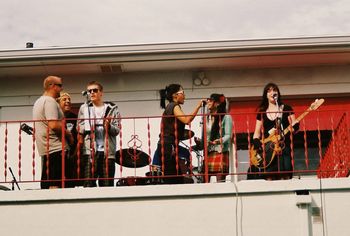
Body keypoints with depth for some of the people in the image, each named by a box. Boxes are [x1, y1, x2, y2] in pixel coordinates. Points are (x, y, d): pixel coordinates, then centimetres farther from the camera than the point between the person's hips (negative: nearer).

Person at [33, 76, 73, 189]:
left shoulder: (38, 101, 21)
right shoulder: (50, 101, -11)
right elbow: (54, 125, -21)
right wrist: (68, 134, -6)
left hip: (44, 148, 10)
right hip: (55, 148, -10)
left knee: (46, 183, 10)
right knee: (55, 184, -13)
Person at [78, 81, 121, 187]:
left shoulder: (112, 108, 11)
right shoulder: (84, 108, 15)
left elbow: (117, 130, 4)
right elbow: (80, 129, 14)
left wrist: (109, 126, -15)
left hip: (107, 151, 0)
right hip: (89, 151, 0)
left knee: (107, 185, 0)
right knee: (88, 184, -7)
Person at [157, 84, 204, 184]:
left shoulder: (169, 107, 22)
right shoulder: (174, 106, -7)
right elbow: (186, 120, -23)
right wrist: (198, 107, -18)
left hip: (165, 146, 10)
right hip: (169, 146, -10)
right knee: (173, 179, -13)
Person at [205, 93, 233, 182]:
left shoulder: (226, 117, -1)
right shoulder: (207, 118, 17)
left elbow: (228, 135, -7)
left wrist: (219, 141, -25)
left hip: (221, 152, -5)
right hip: (208, 153, 5)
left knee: (220, 181, -10)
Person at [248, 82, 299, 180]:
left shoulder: (286, 109, 9)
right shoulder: (262, 112, 14)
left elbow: (294, 126, 6)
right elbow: (257, 132, 14)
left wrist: (295, 127, -17)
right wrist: (257, 145, -2)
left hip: (283, 147, -2)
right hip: (267, 149, 2)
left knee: (284, 177, -13)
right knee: (269, 178, -7)